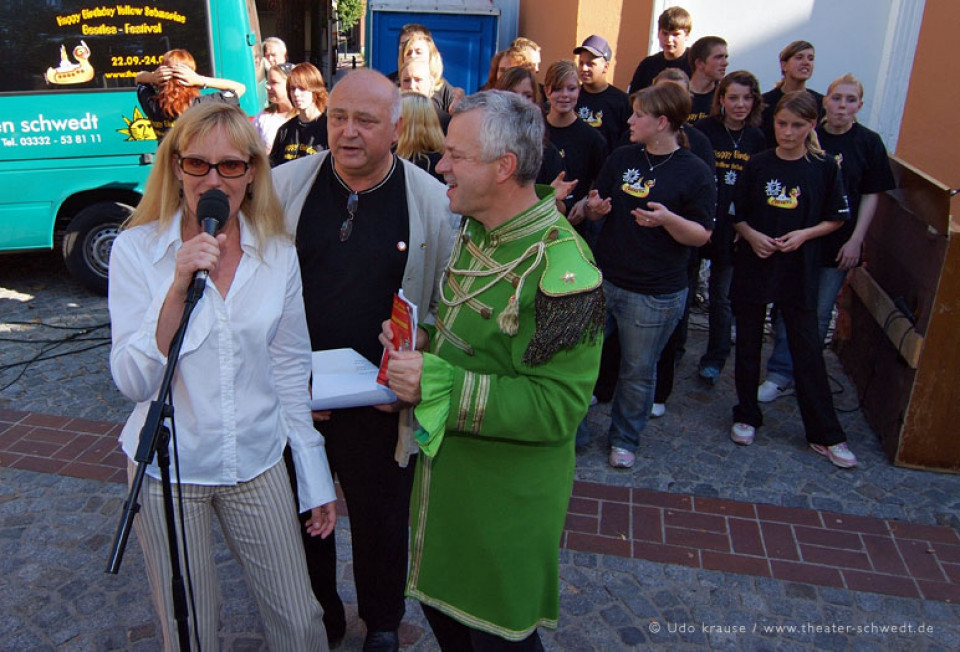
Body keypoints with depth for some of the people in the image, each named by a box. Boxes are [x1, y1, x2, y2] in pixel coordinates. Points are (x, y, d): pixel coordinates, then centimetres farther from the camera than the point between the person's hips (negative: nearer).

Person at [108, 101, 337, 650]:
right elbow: (133, 382, -15)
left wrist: (316, 478, 7)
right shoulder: (137, 248, -10)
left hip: (258, 463, 2)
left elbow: (291, 370, 4)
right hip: (168, 467, -1)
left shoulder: (278, 253, -3)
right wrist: (180, 285, -28)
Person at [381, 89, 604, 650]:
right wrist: (425, 341, -3)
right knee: (440, 604, 25)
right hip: (445, 471, 8)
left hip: (507, 496, -8)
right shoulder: (476, 232, 3)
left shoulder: (563, 270, -26)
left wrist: (437, 384, -28)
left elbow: (558, 406, -26)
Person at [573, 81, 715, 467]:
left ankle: (624, 439, 32)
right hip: (602, 280, 5)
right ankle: (571, 431, 27)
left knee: (637, 372, 10)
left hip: (656, 295, -4)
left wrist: (668, 219, -28)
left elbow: (702, 235, -9)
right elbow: (592, 207, 15)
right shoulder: (621, 158, 8)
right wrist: (592, 208, -10)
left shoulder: (694, 172, -7)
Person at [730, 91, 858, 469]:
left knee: (807, 349, 2)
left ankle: (825, 435, 13)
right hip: (752, 266, 2)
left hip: (798, 271, -1)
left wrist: (804, 234, -12)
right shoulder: (757, 165, 1)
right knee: (748, 345, 10)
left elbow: (836, 219, 4)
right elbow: (736, 215, 5)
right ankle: (746, 416, 28)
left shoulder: (824, 168, -2)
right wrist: (751, 235, -14)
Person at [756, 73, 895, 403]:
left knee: (820, 314, 6)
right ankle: (781, 375, 11)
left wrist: (855, 240, -5)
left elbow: (871, 196, 1)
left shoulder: (869, 143, -1)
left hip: (838, 244, -1)